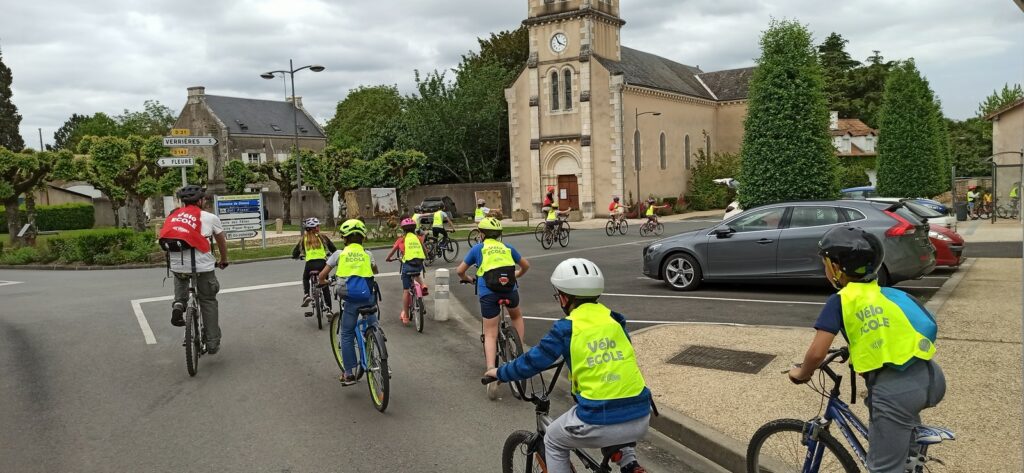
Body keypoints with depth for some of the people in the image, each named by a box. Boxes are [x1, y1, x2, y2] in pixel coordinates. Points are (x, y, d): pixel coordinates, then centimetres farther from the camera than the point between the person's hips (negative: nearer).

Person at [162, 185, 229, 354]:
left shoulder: (173, 216, 13)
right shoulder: (210, 218, 5)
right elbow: (222, 242, 18)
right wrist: (223, 261, 37)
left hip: (176, 266, 3)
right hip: (202, 266, -3)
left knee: (180, 276, 38)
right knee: (208, 302, 14)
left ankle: (178, 304, 12)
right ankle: (212, 343, 17)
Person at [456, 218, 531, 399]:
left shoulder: (477, 248, 15)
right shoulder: (507, 247, 20)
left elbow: (460, 270, 16)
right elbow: (526, 265, 29)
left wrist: (466, 279, 38)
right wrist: (517, 275, 49)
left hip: (488, 292, -2)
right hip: (510, 289, 2)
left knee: (490, 335, 3)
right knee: (516, 316, 33)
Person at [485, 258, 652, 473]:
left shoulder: (565, 328, -3)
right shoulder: (615, 320, 10)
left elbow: (532, 362, 4)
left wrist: (500, 373, 22)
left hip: (599, 423, -5)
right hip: (640, 419, 5)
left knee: (553, 442, 25)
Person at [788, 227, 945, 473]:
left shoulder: (840, 301, 0)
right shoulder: (890, 293, 17)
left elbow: (817, 353, -7)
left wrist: (801, 373, 14)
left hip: (895, 389, -7)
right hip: (932, 378, 7)